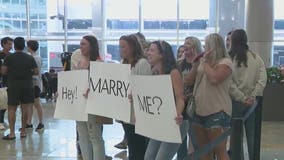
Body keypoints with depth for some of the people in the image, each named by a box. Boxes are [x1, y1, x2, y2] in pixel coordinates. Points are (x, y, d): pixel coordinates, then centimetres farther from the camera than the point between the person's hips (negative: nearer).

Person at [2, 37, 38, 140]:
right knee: (25, 109, 7)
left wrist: (11, 71, 13)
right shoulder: (30, 58, 2)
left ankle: (12, 133, -2)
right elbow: (36, 72, 1)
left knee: (12, 109, 3)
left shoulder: (9, 57, -4)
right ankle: (23, 131, 13)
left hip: (13, 86, -2)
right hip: (27, 86, 2)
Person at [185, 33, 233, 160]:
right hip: (199, 111, 7)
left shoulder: (225, 62, -7)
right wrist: (195, 65, -2)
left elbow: (214, 79, -24)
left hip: (217, 112, -7)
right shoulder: (202, 62, 13)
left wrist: (206, 62, -10)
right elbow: (188, 81, 10)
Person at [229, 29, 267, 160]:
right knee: (252, 134, 11)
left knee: (236, 134, 8)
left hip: (235, 101, -2)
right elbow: (262, 80, -6)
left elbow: (229, 83, -14)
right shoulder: (256, 57, 2)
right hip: (253, 102, 3)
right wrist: (253, 97, -7)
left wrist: (242, 98, -10)